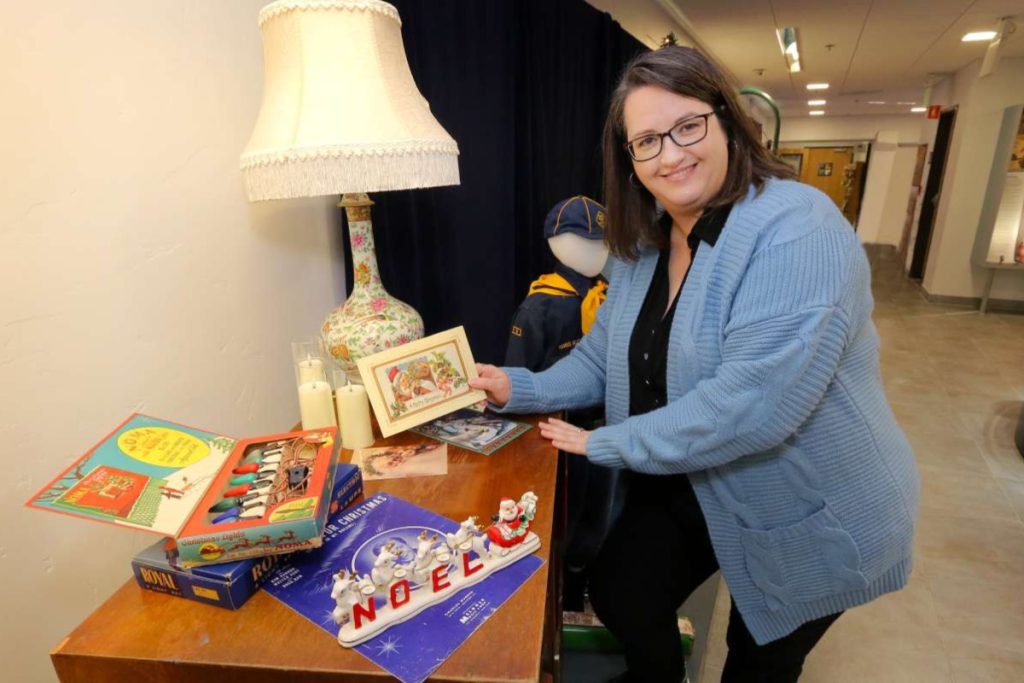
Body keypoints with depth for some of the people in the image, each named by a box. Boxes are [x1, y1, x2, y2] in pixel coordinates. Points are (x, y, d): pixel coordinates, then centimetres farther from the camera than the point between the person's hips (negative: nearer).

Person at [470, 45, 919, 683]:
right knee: (620, 599, 14)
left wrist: (606, 444, -23)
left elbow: (750, 404, -35)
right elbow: (605, 355, 5)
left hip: (807, 518, -5)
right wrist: (524, 389, -10)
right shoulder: (644, 243, -2)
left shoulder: (797, 230, -27)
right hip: (685, 487, 6)